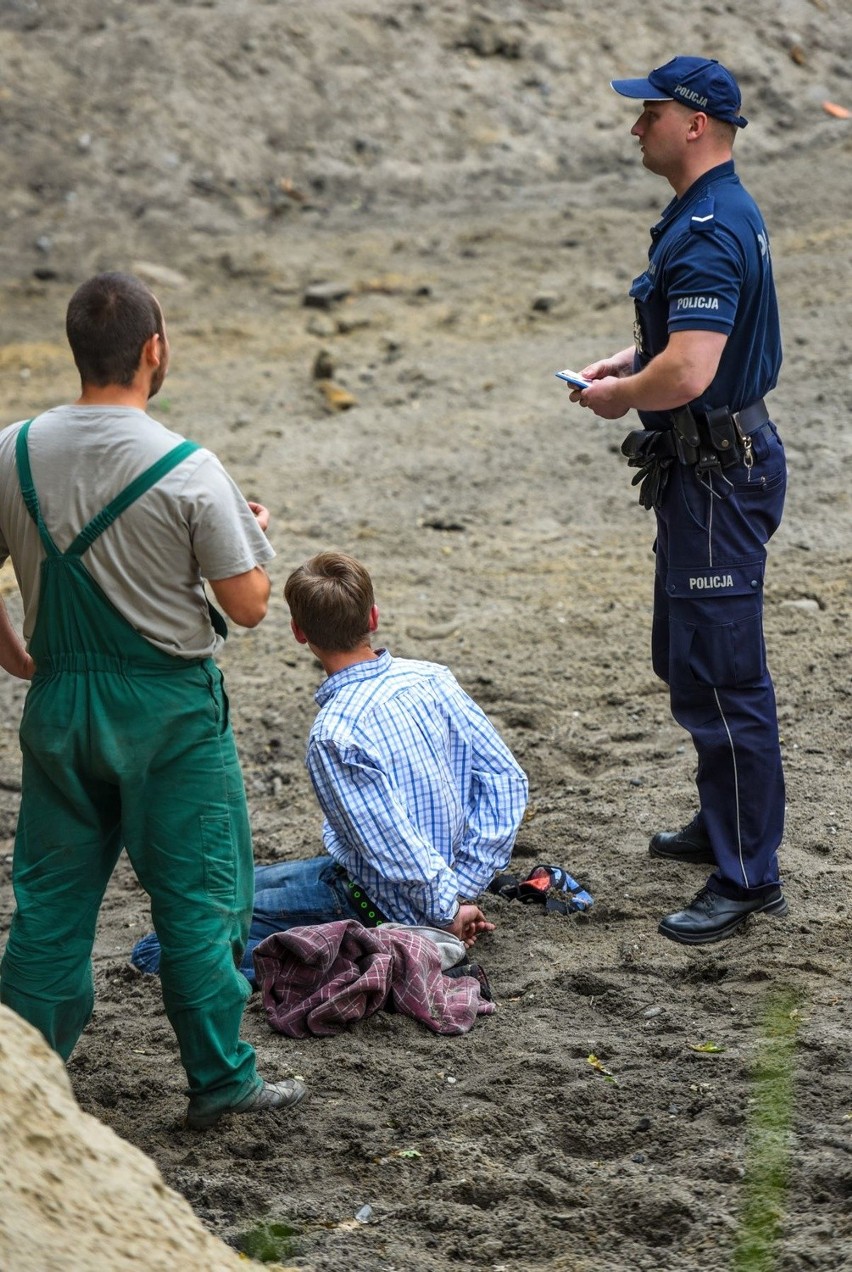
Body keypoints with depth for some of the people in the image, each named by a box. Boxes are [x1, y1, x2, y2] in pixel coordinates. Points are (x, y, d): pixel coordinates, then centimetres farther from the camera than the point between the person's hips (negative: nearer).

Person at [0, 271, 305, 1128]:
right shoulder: (188, 471, -16)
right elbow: (248, 605, -11)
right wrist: (254, 533, 8)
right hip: (166, 705, -4)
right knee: (198, 897, 8)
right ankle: (219, 1080, 17)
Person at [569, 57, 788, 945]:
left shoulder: (708, 234, -22)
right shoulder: (718, 215, 12)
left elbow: (688, 373, -31)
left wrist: (618, 396, -12)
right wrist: (629, 360, 12)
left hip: (717, 473, -11)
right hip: (707, 469, 11)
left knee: (721, 677, -6)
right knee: (686, 659, 22)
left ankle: (748, 877, 1)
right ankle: (726, 825, 36)